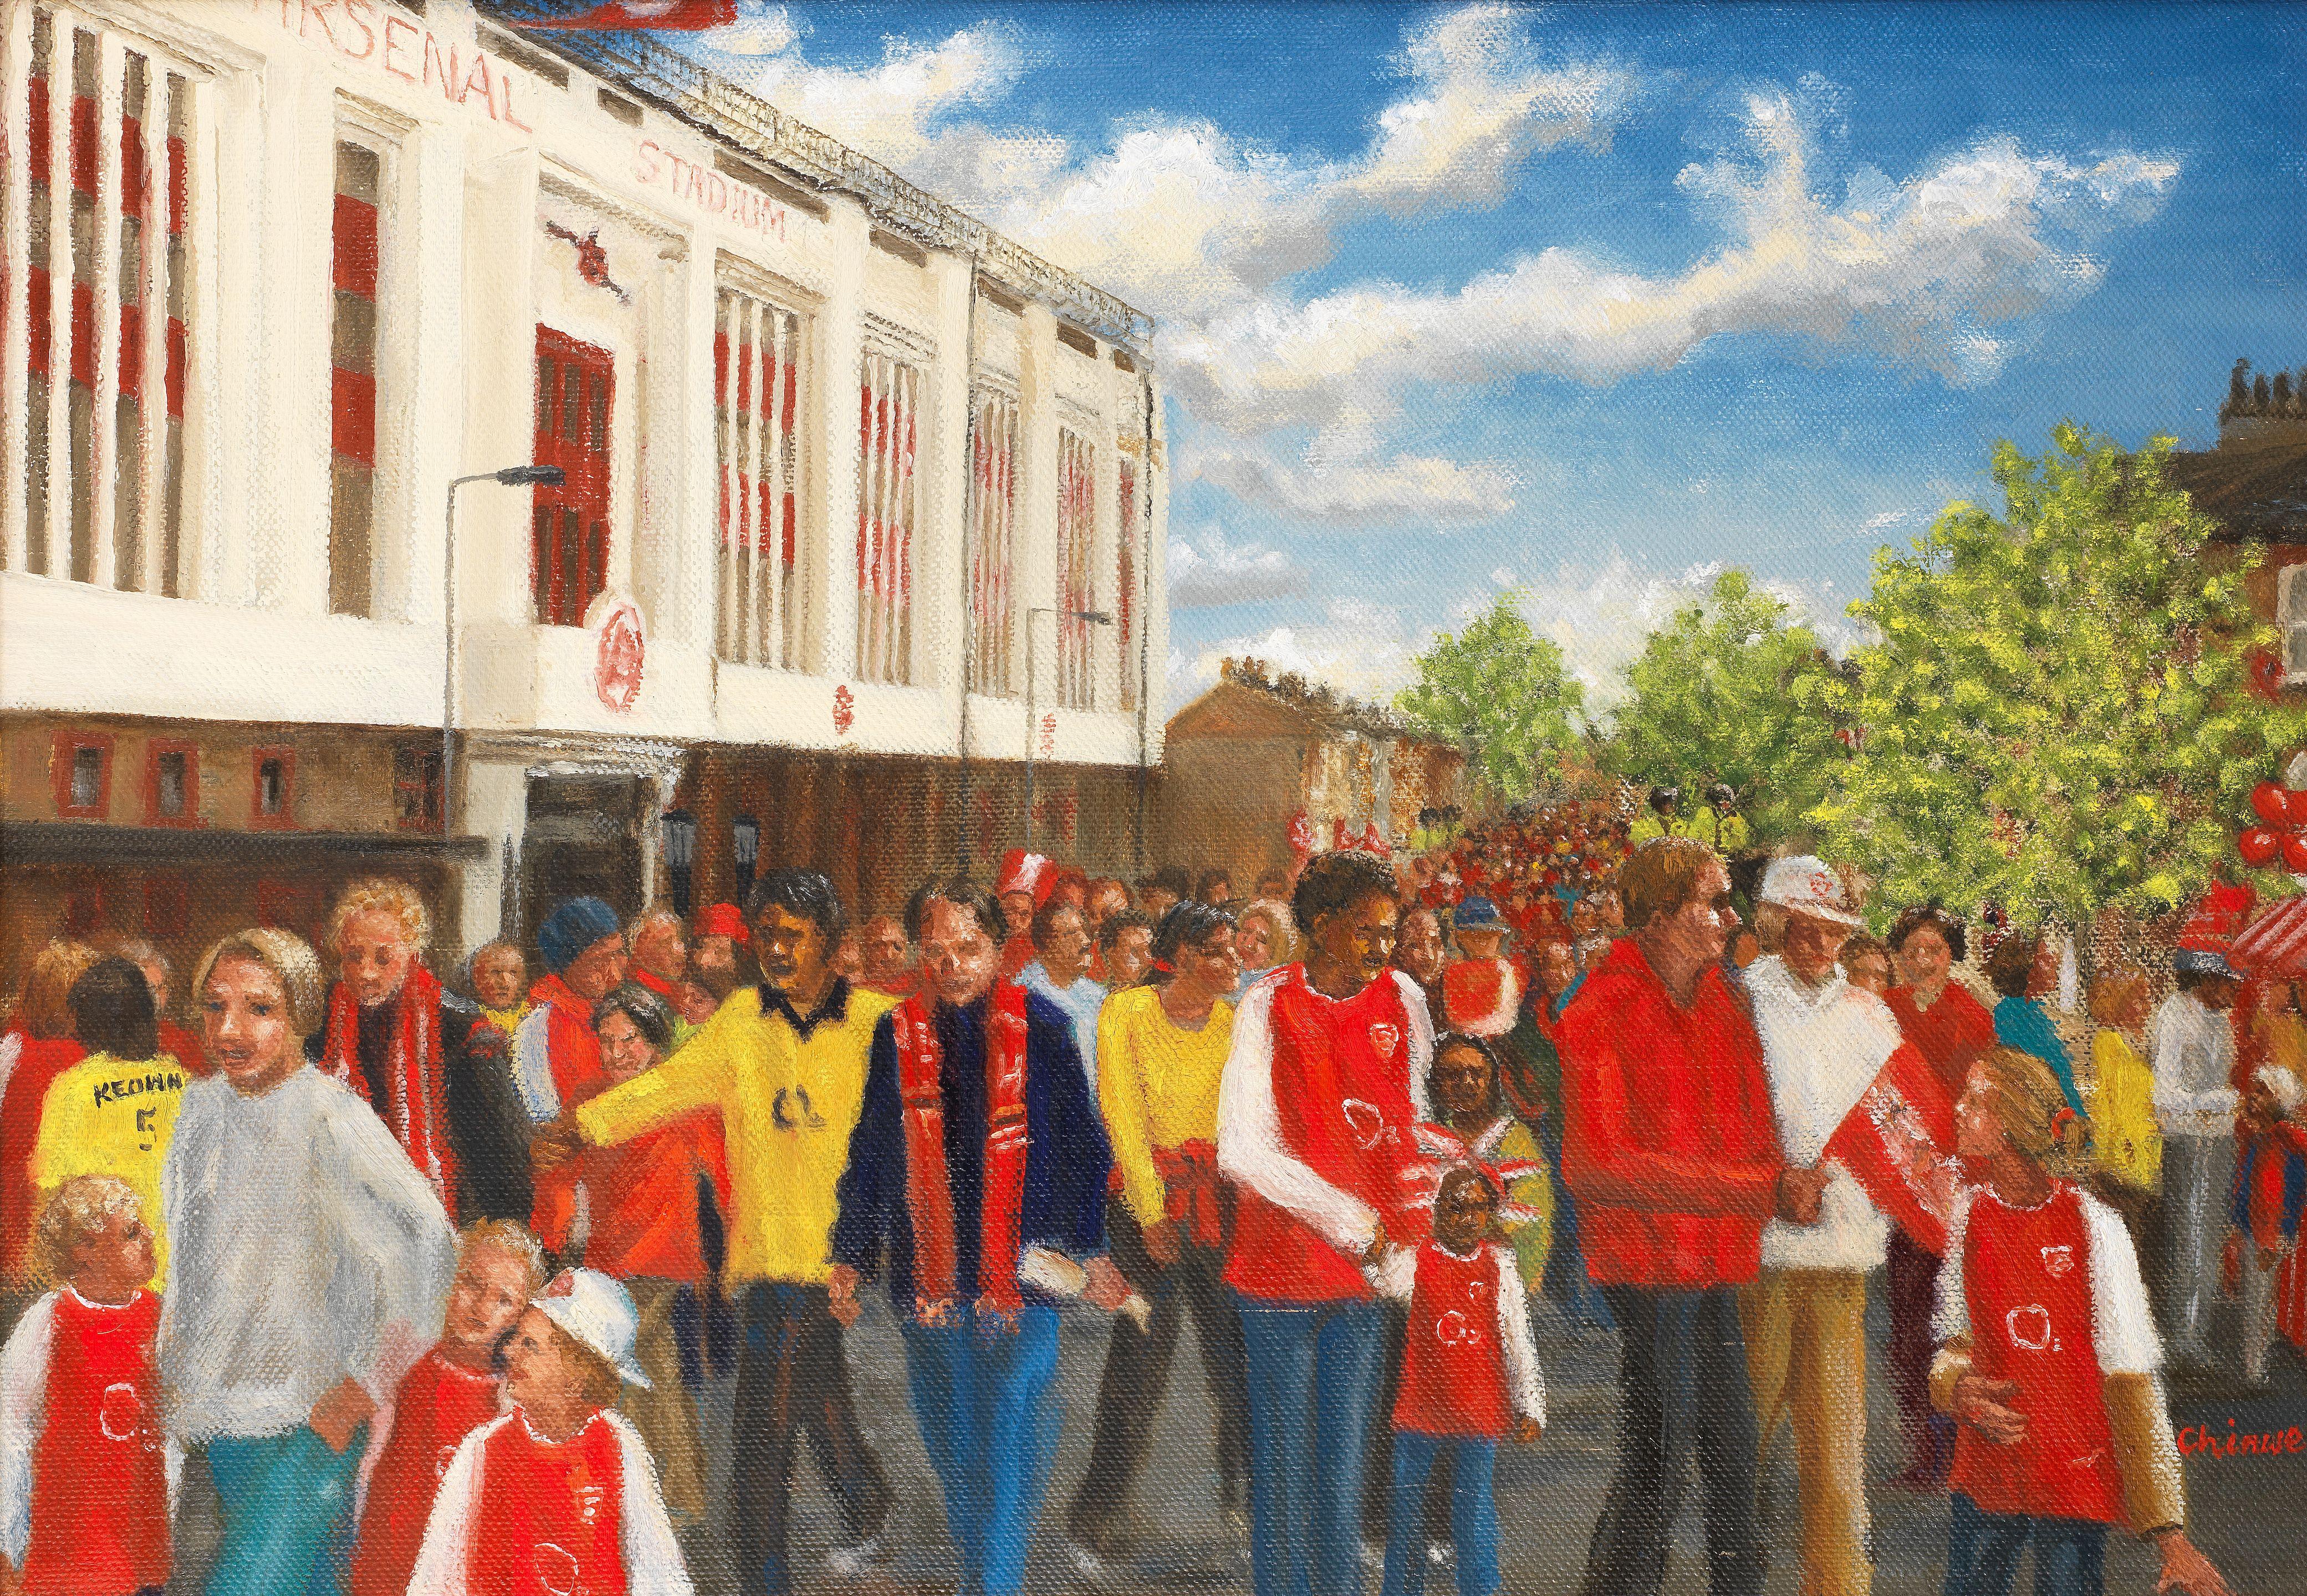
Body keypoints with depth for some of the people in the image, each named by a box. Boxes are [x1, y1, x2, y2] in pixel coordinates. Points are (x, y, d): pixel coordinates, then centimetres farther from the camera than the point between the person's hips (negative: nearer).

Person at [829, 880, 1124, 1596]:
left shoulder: (1040, 1027, -1)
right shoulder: (898, 1034, 6)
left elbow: (1081, 1145, 3)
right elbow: (871, 1155, 13)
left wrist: (1092, 1250, 0)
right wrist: (850, 1258, 12)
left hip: (1022, 1267, -3)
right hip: (928, 1272, 3)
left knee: (1009, 1443, -7)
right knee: (953, 1451, 12)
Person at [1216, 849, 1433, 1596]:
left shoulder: (1402, 997, 4)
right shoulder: (1268, 1008, -8)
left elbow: (1417, 1119, 15)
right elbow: (1243, 1150, -16)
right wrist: (1350, 1223, -20)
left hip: (1371, 1265, 3)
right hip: (1283, 1265, -3)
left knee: (1346, 1458, 9)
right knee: (1285, 1458, 3)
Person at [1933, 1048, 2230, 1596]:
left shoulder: (2094, 1227, -13)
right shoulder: (1970, 1215, 0)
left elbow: (2131, 1381, -12)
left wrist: (2169, 1533, -15)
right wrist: (1957, 1387, -15)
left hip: (2076, 1477, -4)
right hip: (1986, 1475, 4)